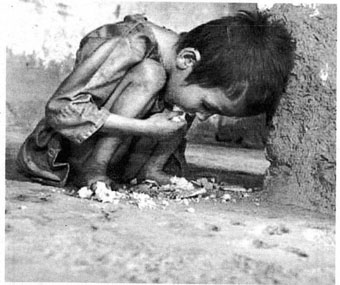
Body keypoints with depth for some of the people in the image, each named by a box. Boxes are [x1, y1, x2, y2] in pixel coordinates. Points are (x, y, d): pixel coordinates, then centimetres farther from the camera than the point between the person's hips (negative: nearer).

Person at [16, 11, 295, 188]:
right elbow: (60, 108, -31)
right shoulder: (132, 46, -28)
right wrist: (147, 128, -32)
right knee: (148, 75, -28)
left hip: (116, 159, 7)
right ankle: (91, 173, -25)